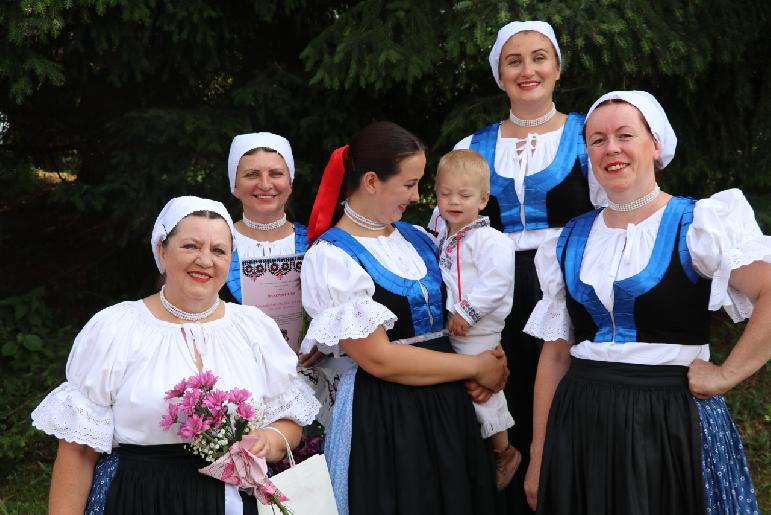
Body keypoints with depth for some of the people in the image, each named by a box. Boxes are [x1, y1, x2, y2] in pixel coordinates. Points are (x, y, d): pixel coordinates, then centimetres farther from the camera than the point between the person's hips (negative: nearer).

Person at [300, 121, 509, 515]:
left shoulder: (415, 238, 10)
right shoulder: (330, 257, -10)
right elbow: (379, 358, -16)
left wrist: (490, 356, -2)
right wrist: (476, 367, -10)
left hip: (449, 408, 6)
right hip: (382, 418, -6)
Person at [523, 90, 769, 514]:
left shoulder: (699, 222, -5)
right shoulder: (569, 242, 9)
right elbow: (554, 354, 10)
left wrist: (726, 374, -18)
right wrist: (538, 460, 8)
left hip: (674, 423, -4)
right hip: (581, 424, 4)